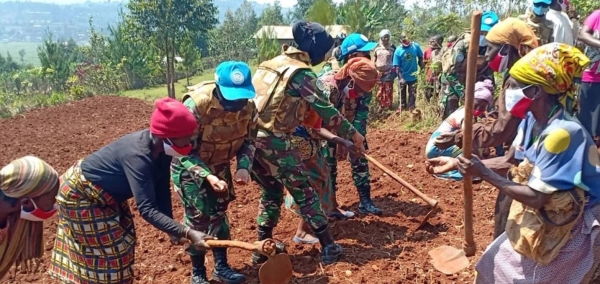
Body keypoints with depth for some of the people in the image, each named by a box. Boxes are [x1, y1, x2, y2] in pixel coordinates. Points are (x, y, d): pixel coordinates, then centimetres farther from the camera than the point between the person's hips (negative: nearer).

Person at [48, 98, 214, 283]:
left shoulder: (160, 148, -15)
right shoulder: (138, 156, -41)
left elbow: (162, 189, -8)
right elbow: (147, 209, -45)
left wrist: (173, 229, -13)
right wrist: (187, 233, -51)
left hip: (106, 193, 9)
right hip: (81, 194, -9)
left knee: (121, 242, 18)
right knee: (107, 251, 1)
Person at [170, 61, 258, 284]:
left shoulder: (248, 105, -18)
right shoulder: (196, 104, -34)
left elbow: (248, 140, -4)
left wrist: (244, 166, -23)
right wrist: (206, 176, -41)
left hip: (219, 164, 5)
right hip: (190, 165, -5)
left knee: (219, 213, 12)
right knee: (198, 217, -3)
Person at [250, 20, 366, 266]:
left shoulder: (272, 63, 15)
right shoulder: (302, 73, -9)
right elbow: (326, 111, -10)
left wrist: (301, 123, 27)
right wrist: (352, 133, 0)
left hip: (251, 138, 8)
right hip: (274, 142, -7)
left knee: (271, 192, 22)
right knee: (304, 193, 5)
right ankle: (328, 248, 15)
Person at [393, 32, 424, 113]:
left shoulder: (416, 46, -14)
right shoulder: (398, 51, -18)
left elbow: (420, 57, 3)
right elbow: (397, 66, -17)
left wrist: (422, 68, 1)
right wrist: (401, 78, -23)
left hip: (413, 76, 1)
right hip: (403, 77, 0)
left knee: (412, 94, 13)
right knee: (402, 93, 18)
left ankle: (411, 108, 29)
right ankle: (402, 106, 39)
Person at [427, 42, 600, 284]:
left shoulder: (562, 133, -32)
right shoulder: (532, 121, -5)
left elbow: (536, 198, -29)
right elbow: (511, 162, 7)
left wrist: (483, 173, -23)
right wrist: (457, 163, 2)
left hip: (571, 230, -8)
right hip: (544, 220, 8)